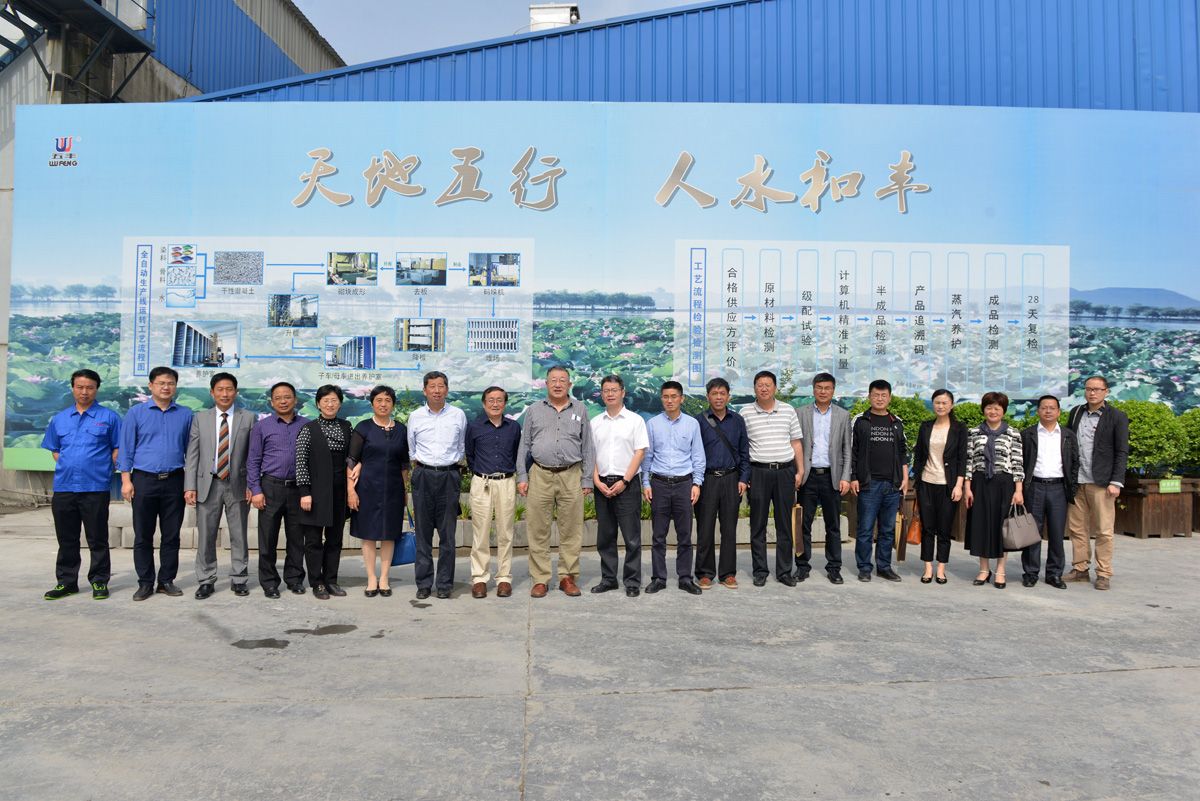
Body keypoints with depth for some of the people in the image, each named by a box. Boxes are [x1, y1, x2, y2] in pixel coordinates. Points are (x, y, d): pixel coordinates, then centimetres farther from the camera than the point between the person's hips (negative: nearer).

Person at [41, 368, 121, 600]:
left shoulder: (109, 417, 1)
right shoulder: (59, 419, 12)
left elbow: (117, 449, 2)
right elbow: (54, 449, 20)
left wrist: (105, 470, -4)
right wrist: (65, 467, 7)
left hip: (96, 488, -4)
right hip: (63, 487, 4)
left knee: (97, 539, 3)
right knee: (66, 539, 11)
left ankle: (99, 582, 12)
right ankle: (66, 582, 21)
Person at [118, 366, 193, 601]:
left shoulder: (185, 414, 7)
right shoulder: (136, 413, 4)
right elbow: (126, 448, 3)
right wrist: (126, 480, -5)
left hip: (174, 481, 1)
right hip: (144, 480, -1)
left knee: (171, 535, 6)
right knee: (143, 535, 4)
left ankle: (167, 581, 16)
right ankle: (145, 583, 14)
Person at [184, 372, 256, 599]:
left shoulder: (248, 418, 3)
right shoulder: (200, 418, 7)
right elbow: (192, 455, 3)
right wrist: (189, 486, -4)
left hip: (237, 485, -1)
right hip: (208, 485, 1)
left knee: (239, 536, 6)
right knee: (206, 536, 5)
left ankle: (238, 580, 17)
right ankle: (206, 581, 17)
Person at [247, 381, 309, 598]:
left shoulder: (307, 425, 6)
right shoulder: (261, 427, 4)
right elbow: (253, 461, 3)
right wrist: (255, 490, -5)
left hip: (298, 488, 1)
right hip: (271, 488, -1)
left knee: (297, 538, 8)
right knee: (267, 539, 3)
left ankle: (294, 579, 21)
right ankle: (269, 583, 14)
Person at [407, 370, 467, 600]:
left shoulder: (458, 415, 4)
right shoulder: (415, 416, 6)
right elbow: (412, 450, 17)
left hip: (449, 476, -1)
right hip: (423, 476, 1)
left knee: (447, 533, 1)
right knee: (423, 533, 3)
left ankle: (445, 584, 8)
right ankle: (423, 583, 11)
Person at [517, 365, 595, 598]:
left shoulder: (580, 410, 10)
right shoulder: (534, 411, 11)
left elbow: (587, 448, 9)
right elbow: (524, 446, 10)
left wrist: (587, 480, 3)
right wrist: (522, 477, 2)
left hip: (571, 476, 0)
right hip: (540, 476, 0)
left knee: (571, 531, 3)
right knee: (538, 530, 1)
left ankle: (568, 577, 14)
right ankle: (540, 579, 10)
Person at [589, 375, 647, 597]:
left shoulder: (635, 420, 1)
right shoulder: (595, 422, 11)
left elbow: (640, 453, -5)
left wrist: (624, 482, -12)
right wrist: (597, 481, -4)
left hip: (627, 484, -4)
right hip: (602, 485, 4)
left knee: (631, 537, -2)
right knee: (605, 536, 10)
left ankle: (632, 582, 6)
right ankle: (608, 579, 20)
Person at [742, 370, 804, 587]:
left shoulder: (788, 411, 7)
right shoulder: (745, 413, 2)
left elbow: (796, 443, 10)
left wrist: (800, 471, 5)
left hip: (785, 471, 2)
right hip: (758, 473, -1)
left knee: (785, 524, 6)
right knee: (758, 524, 4)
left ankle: (784, 571, 15)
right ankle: (760, 571, 14)